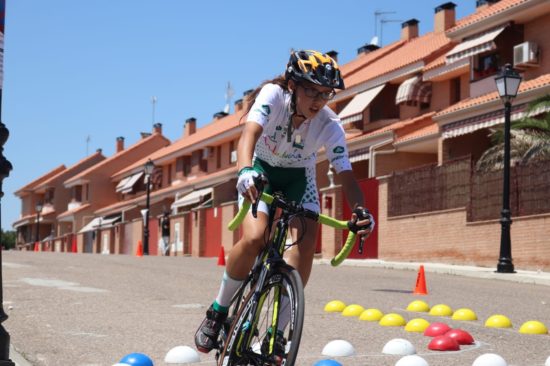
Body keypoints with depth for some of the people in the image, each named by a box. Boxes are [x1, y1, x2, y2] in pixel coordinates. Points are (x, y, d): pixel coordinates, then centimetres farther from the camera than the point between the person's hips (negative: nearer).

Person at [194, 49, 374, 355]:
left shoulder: (330, 126, -25)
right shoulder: (273, 95, -30)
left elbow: (346, 175, -28)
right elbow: (249, 135, -44)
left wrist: (360, 211, -47)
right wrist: (245, 171, -65)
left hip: (299, 177, 2)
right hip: (262, 169, -2)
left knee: (305, 245, -21)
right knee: (254, 239, -26)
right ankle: (218, 312, -4)